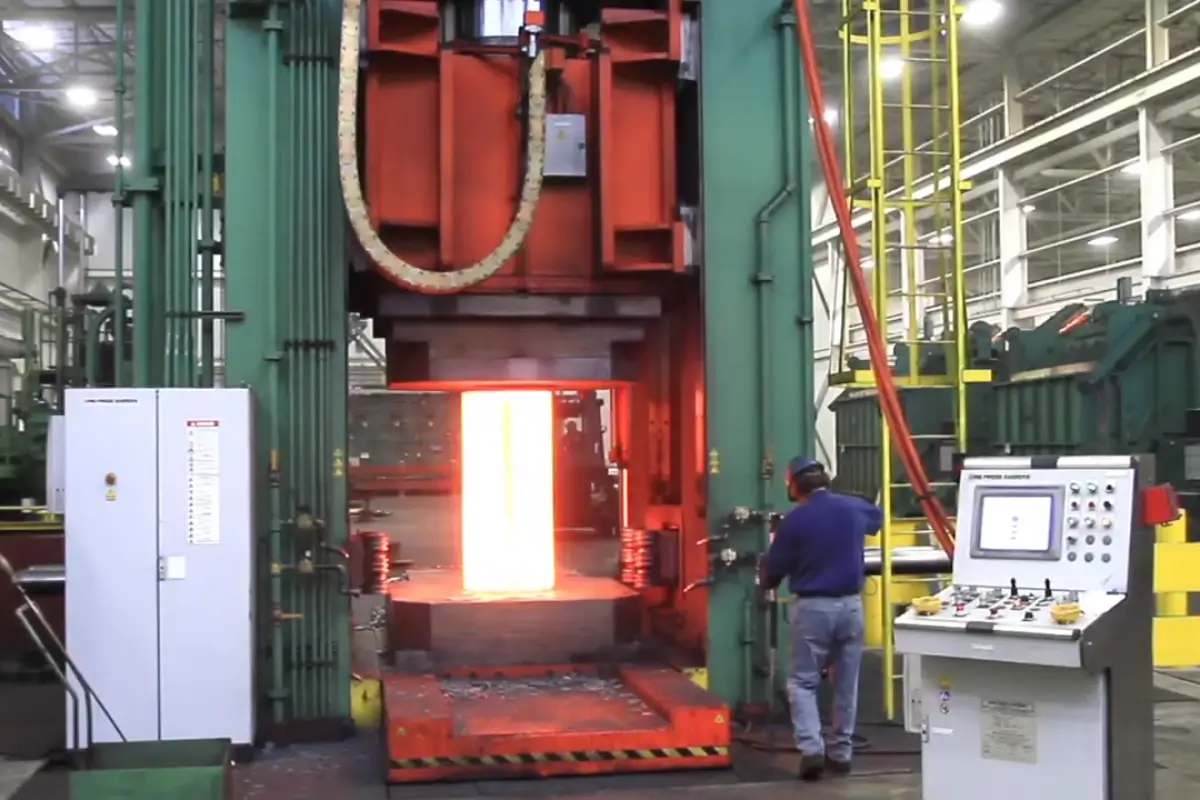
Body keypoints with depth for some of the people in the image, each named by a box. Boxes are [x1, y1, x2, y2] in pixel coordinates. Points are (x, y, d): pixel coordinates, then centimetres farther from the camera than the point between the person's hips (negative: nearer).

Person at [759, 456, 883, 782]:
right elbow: (877, 517, 28)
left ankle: (811, 749, -10)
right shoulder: (854, 508, 2)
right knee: (846, 683, 13)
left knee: (802, 683, 5)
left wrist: (767, 582, 21)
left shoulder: (794, 520, -10)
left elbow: (773, 570, -1)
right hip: (851, 605, 4)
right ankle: (841, 752, 18)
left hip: (813, 607, -4)